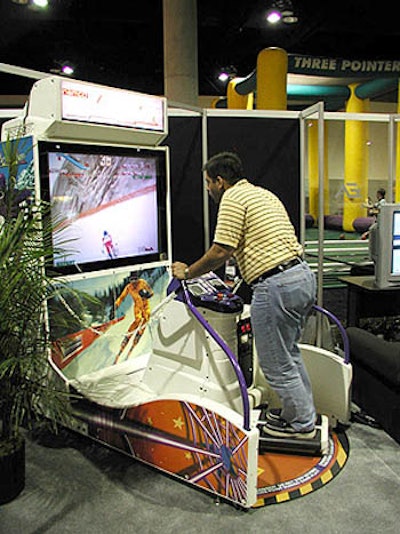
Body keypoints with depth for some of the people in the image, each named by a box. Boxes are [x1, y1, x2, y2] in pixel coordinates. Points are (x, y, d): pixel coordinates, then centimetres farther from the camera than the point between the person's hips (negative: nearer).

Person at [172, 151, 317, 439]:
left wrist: (187, 272, 0)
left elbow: (221, 252, -14)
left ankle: (301, 424, 21)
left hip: (277, 286, -10)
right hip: (303, 274, 10)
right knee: (289, 353, 24)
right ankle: (303, 410, 38)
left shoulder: (233, 198, -9)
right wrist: (245, 279, 33)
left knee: (276, 363, 6)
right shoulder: (263, 193, 20)